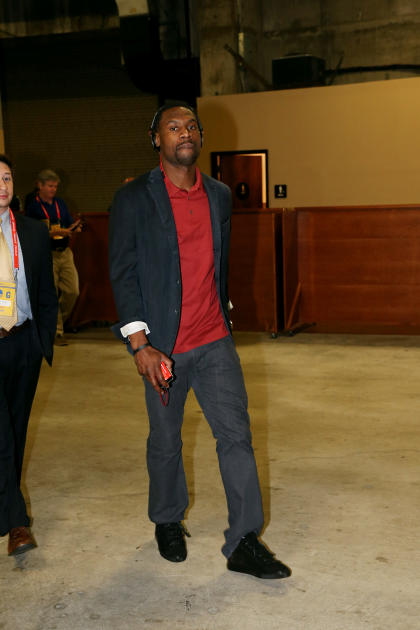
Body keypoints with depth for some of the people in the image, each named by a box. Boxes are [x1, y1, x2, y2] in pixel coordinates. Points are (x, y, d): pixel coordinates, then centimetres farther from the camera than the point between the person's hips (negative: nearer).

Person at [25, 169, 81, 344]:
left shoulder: (60, 203, 15)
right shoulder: (33, 207, -3)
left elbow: (69, 225, 16)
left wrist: (75, 227, -7)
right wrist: (56, 233, -22)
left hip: (65, 253, 5)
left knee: (73, 291, -1)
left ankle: (58, 321, 22)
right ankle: (56, 332, 7)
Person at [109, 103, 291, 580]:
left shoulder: (219, 195, 8)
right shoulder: (132, 199, -6)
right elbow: (122, 274, -8)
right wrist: (140, 344, -14)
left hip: (215, 342, 3)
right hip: (162, 347, -3)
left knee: (236, 434, -2)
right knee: (165, 442, 12)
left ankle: (244, 543, 7)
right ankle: (167, 522, 35)